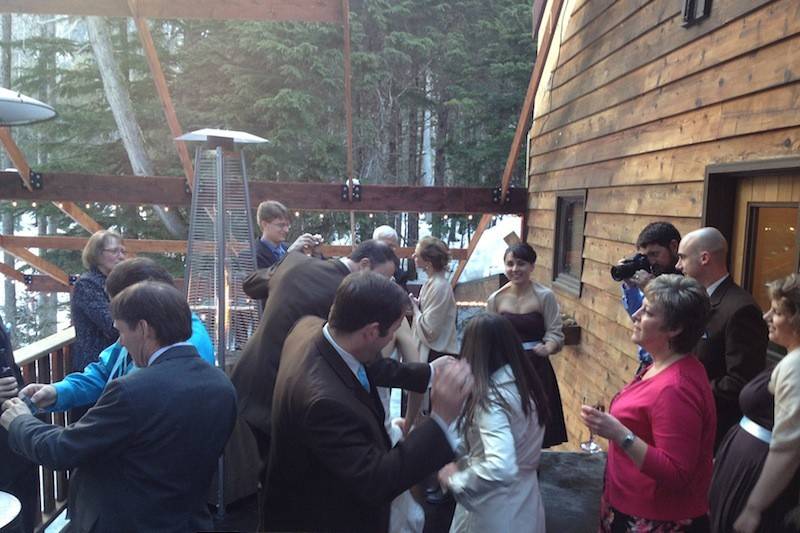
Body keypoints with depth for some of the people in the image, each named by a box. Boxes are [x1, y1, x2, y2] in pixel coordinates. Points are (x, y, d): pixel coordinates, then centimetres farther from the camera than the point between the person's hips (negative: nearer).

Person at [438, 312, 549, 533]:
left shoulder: (491, 399, -26)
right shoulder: (526, 386, -3)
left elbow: (500, 469, -38)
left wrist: (455, 480, -23)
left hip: (496, 515, -7)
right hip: (525, 505, 7)